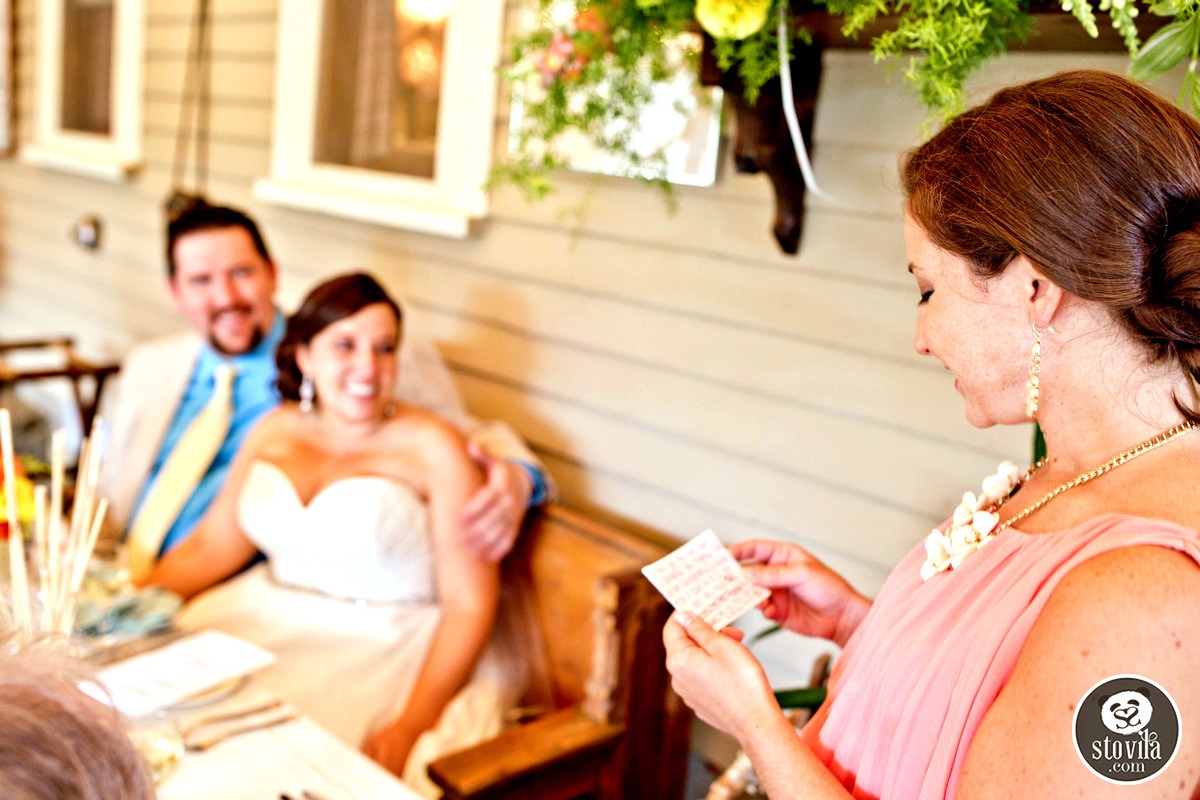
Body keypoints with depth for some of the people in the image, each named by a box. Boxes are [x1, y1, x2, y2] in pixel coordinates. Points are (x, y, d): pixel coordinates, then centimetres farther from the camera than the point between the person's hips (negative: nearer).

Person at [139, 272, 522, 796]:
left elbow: (469, 604, -11)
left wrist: (408, 727, -21)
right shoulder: (274, 430, 9)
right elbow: (212, 546, 13)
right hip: (259, 629, 6)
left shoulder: (431, 448, -9)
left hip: (382, 655, -5)